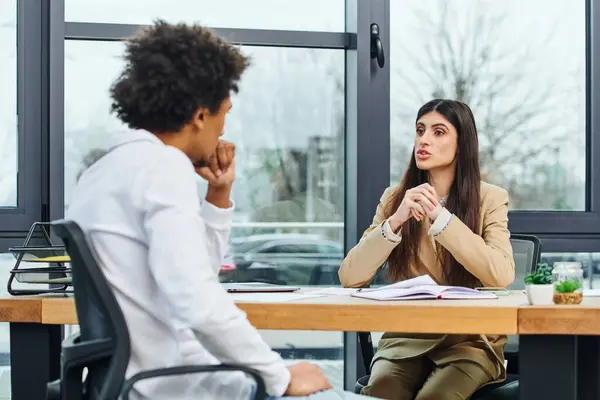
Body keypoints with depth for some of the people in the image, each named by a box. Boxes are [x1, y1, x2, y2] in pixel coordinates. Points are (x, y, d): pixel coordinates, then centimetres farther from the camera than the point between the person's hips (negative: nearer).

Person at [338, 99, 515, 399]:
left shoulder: (489, 199, 0)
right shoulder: (395, 198, 6)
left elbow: (501, 275, -18)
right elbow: (350, 277, -4)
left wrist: (440, 216, -21)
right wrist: (396, 221, -18)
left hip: (469, 339, -1)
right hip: (405, 339, 2)